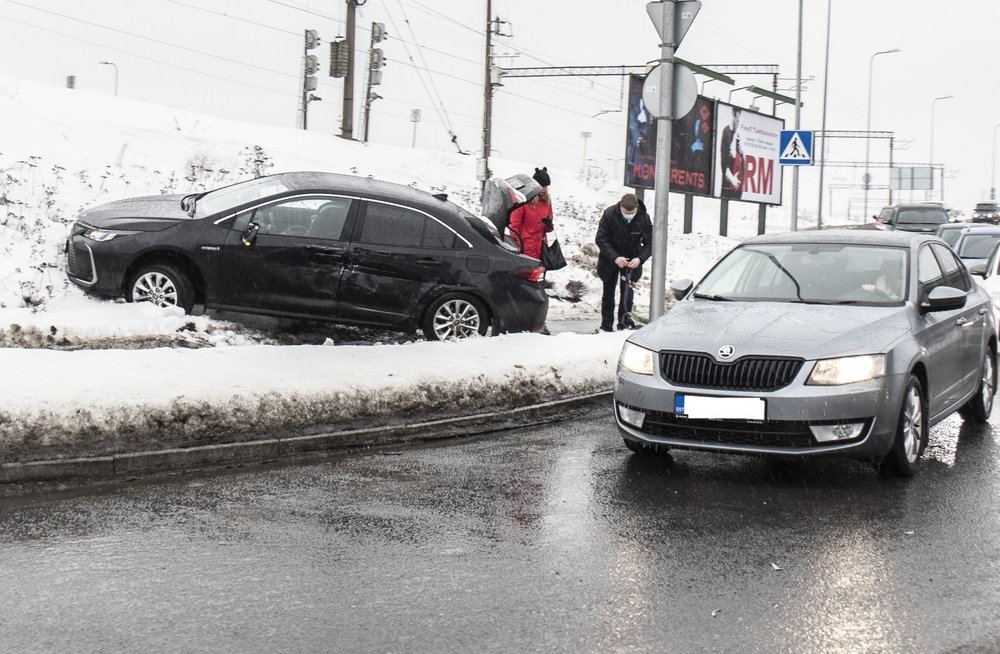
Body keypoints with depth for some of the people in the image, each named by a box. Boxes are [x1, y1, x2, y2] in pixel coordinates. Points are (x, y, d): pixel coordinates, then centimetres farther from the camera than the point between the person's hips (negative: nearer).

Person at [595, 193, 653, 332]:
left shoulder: (644, 218, -18)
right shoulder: (609, 214, -23)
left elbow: (649, 243, -11)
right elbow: (600, 239, -19)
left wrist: (640, 258, -30)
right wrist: (615, 257, -31)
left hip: (632, 260, 0)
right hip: (610, 258, 0)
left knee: (627, 292, -2)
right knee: (608, 292, 6)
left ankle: (624, 323, 9)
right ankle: (606, 326, 15)